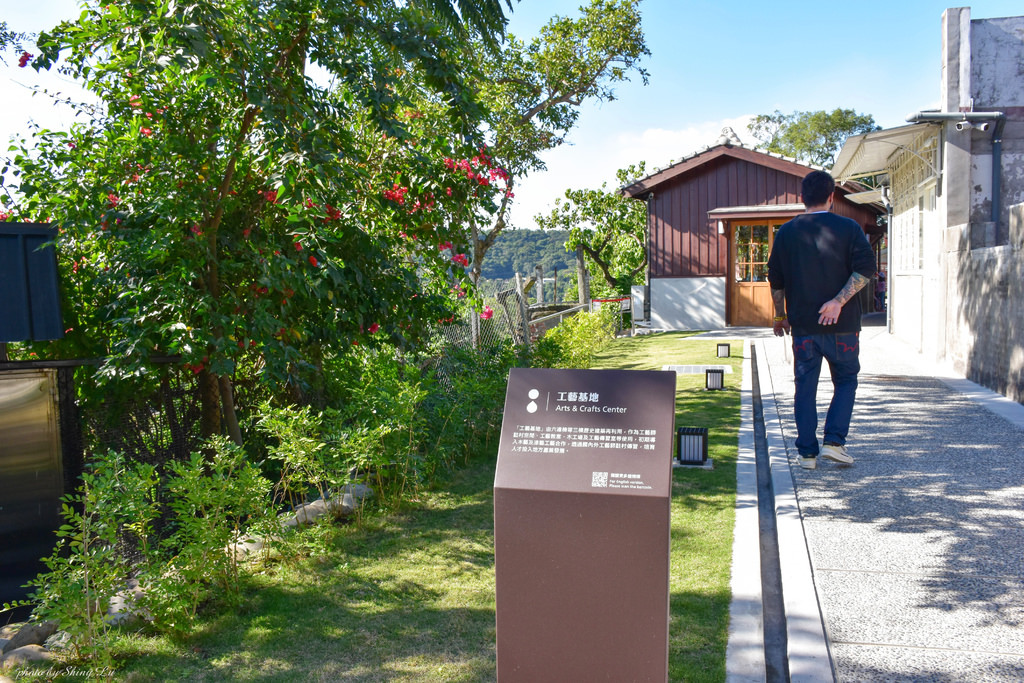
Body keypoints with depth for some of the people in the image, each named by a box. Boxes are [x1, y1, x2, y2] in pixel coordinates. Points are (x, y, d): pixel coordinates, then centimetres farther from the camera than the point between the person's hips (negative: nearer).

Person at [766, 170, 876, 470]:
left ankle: (807, 452, 9)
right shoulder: (848, 228, -1)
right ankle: (834, 441, 2)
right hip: (842, 325, -1)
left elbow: (775, 279, 8)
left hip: (802, 325, 2)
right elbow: (865, 268, -12)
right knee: (846, 382, 14)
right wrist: (838, 301, -15)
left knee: (805, 386, 8)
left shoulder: (786, 232, 5)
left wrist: (780, 315, 18)